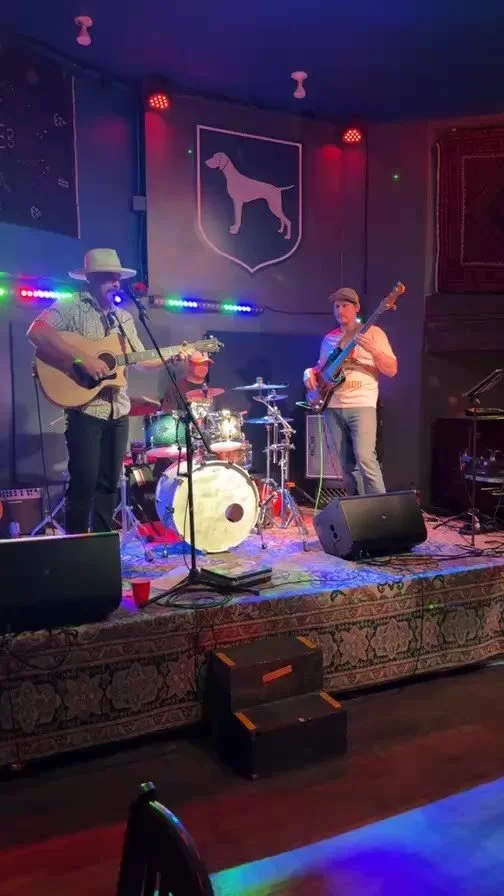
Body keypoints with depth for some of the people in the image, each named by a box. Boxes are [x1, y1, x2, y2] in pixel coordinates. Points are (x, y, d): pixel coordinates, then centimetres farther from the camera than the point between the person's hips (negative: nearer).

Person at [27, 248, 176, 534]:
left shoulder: (124, 318, 16)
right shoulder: (73, 307, -5)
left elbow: (141, 360, 18)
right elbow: (36, 332, -22)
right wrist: (83, 359, -27)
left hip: (118, 411, 7)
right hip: (85, 410, -6)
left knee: (109, 482, 11)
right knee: (84, 483, -5)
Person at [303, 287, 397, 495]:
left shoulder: (373, 333, 1)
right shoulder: (329, 338, 16)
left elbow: (392, 370, -5)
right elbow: (321, 367, 26)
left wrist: (373, 350, -22)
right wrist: (310, 372, 3)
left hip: (361, 405, -5)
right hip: (332, 407, 5)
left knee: (365, 458, -19)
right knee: (345, 464, 6)